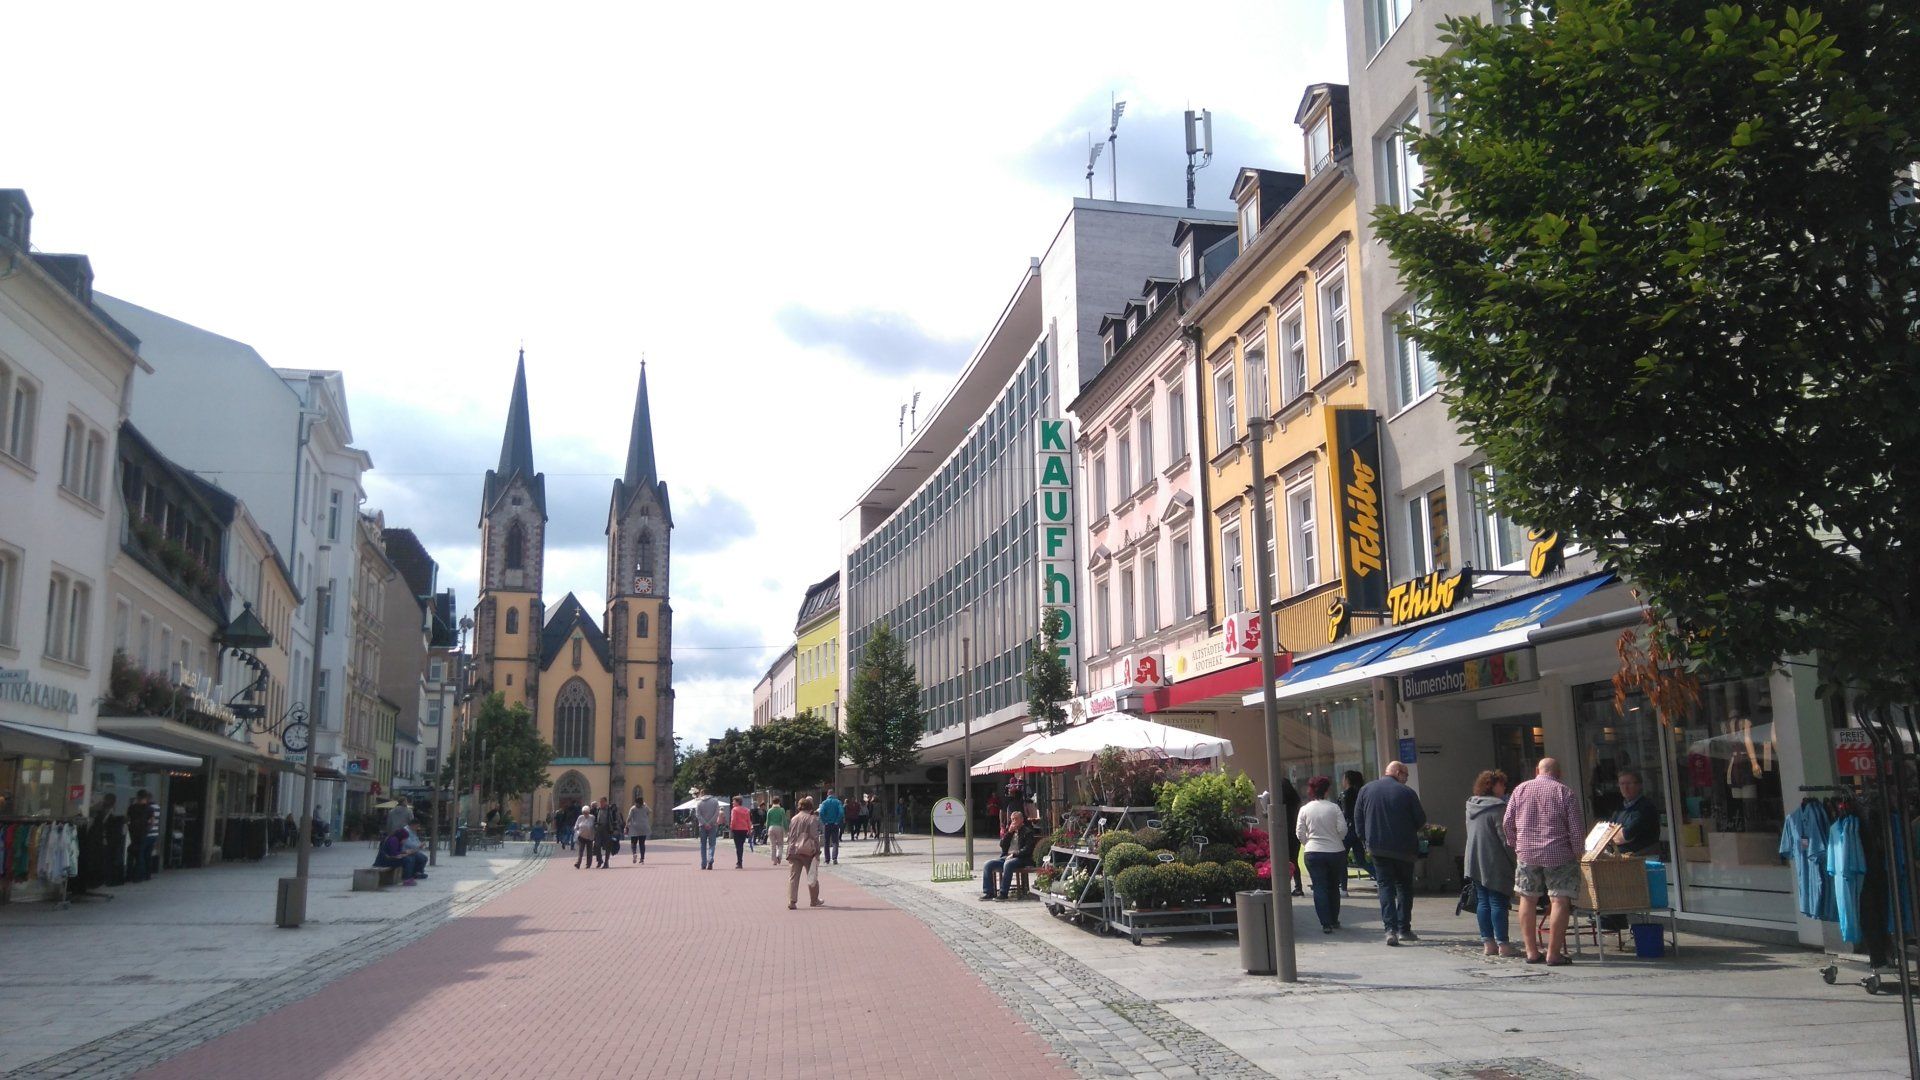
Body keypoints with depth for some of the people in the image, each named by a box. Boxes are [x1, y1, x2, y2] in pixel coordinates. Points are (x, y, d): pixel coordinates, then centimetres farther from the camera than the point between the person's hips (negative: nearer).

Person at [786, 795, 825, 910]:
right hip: (808, 851, -4)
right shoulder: (812, 819, -7)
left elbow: (789, 835, 14)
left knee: (793, 877, 1)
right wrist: (817, 851, -9)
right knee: (812, 876, 12)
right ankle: (814, 900, 23)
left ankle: (791, 901, -10)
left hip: (793, 851, 4)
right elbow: (814, 836, -13)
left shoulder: (794, 818, 10)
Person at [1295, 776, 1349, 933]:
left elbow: (1299, 833, -2)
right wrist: (1336, 839, 12)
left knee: (1320, 888, 3)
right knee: (1334, 887, 16)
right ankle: (1334, 921, 25)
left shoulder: (1304, 809, -3)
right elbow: (1342, 829, -8)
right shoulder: (1333, 807, -6)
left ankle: (1326, 924, -4)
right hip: (1335, 851, 1)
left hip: (1314, 853, 0)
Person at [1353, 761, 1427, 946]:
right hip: (1403, 848, -2)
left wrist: (1367, 842, 13)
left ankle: (1391, 929, -11)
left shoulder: (1366, 790, 4)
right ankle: (1404, 929, 12)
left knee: (1385, 886, 3)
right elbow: (1421, 820, -2)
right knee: (1404, 886, 12)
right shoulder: (1407, 792, -6)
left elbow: (1358, 820, 6)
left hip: (1378, 848, 2)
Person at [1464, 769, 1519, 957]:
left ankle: (1487, 943, 12)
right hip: (1495, 864, -7)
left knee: (1482, 902, 9)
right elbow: (1506, 839, -16)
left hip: (1474, 863, 7)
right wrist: (1517, 860, -8)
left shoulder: (1471, 806, 11)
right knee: (1498, 902, -4)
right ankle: (1502, 944, -2)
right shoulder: (1498, 808, -14)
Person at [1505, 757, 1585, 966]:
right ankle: (1553, 953, -2)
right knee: (1560, 901, 0)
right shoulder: (1565, 793, -3)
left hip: (1526, 853, 3)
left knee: (1528, 899, 12)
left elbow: (1507, 822, 7)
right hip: (1558, 854, -3)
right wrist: (1577, 853, 4)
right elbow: (1576, 828, -6)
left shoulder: (1520, 790, 7)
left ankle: (1532, 951, 13)